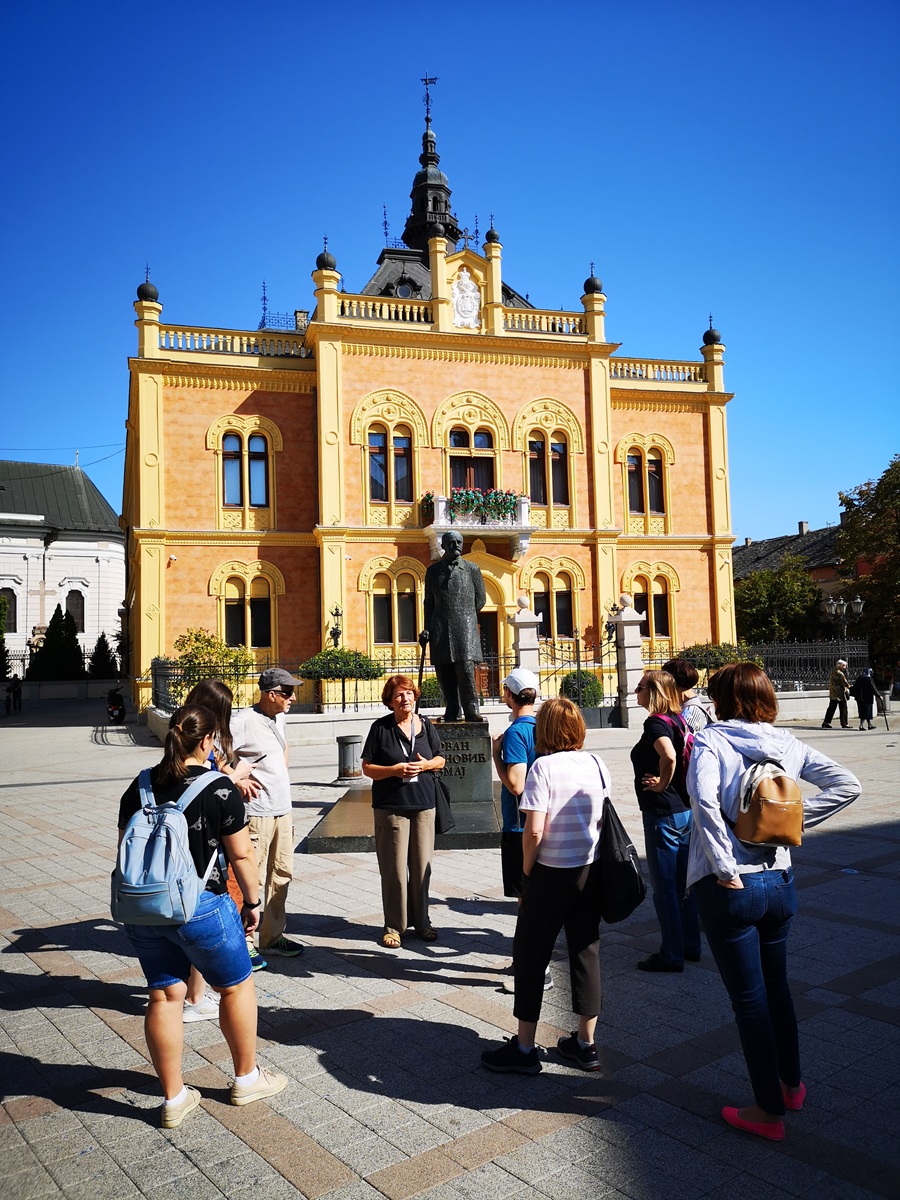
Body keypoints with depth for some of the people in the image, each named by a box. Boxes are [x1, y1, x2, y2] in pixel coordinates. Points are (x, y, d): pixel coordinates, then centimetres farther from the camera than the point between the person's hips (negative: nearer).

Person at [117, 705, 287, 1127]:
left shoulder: (140, 787, 1)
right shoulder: (219, 789, -14)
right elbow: (241, 855, -11)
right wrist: (252, 901, 3)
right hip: (201, 909, -5)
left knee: (164, 996, 15)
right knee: (236, 986, 15)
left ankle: (173, 1098, 25)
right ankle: (247, 1078, 30)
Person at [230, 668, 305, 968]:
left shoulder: (280, 718, 10)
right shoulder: (243, 721, -17)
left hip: (283, 810, 9)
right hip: (255, 812, -8)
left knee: (281, 875, 15)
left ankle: (272, 937, 28)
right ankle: (245, 943, 11)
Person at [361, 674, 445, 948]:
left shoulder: (425, 724, 7)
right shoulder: (381, 727, -4)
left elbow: (440, 759, 15)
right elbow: (367, 767, -2)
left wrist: (426, 765, -7)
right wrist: (395, 770, -17)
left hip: (423, 805, 3)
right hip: (390, 807, -3)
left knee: (422, 865, 7)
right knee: (394, 868, 0)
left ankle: (421, 920, 23)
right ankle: (393, 926, 14)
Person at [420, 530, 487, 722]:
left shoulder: (472, 569, 7)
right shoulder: (433, 571, 12)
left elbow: (480, 599, 12)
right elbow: (429, 602, 12)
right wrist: (427, 629, 5)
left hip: (465, 627, -2)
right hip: (440, 628, 2)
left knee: (465, 669, -12)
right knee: (444, 672, 1)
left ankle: (471, 711, -5)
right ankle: (452, 712, 9)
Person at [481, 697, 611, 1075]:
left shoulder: (544, 766, -16)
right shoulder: (596, 765, 2)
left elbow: (534, 831, -19)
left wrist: (526, 871, -6)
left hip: (551, 873, -6)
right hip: (591, 871, 6)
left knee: (530, 955, 8)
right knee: (586, 951, 15)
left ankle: (524, 1048, 17)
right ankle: (585, 1044, 26)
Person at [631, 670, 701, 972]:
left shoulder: (655, 723, -18)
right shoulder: (678, 720, 8)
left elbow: (668, 756, -36)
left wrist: (661, 783, -20)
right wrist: (676, 783, 9)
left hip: (662, 814, -9)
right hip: (685, 809, 9)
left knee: (664, 887, 3)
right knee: (682, 884, 19)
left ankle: (671, 955, 12)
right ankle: (690, 946, 29)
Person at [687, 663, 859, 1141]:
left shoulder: (711, 741, -12)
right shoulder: (787, 744, 3)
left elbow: (704, 799, -29)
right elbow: (846, 785, -1)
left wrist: (725, 869, -21)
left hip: (729, 887, -6)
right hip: (779, 881, 6)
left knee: (749, 998, 8)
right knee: (776, 986, 25)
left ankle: (769, 1110, 22)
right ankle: (792, 1083, 41)